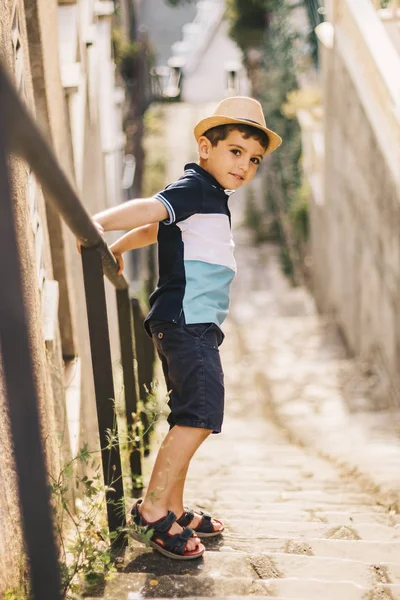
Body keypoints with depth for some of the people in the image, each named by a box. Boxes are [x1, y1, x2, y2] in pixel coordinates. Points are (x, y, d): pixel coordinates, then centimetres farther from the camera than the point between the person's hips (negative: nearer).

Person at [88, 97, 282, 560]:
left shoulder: (209, 197, 22)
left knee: (189, 419, 13)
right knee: (201, 413, -18)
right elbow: (151, 209, -28)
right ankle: (152, 509, -13)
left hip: (193, 326, 11)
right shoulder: (195, 188, -9)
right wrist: (99, 224, -44)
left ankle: (174, 510, 21)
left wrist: (117, 249, 43)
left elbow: (153, 229, 32)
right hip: (185, 320, -11)